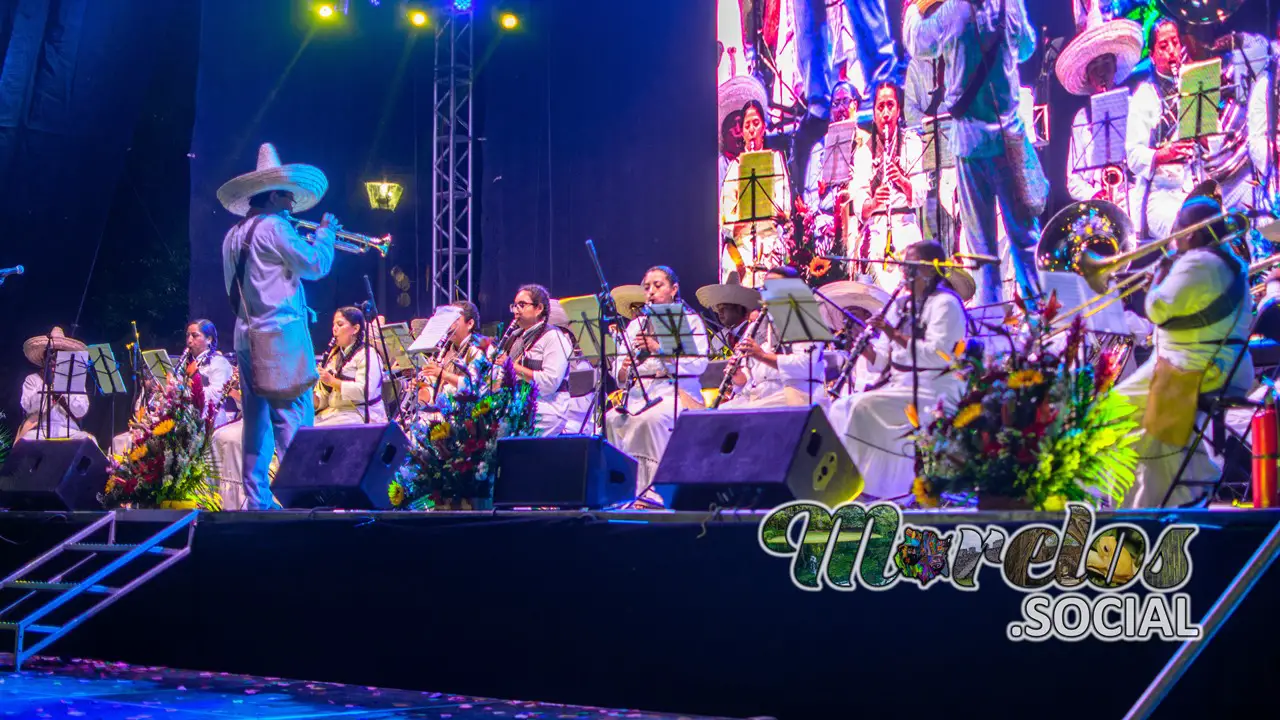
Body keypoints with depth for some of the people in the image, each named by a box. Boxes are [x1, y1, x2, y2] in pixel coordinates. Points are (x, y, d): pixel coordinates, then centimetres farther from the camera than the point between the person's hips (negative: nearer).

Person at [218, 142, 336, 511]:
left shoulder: (234, 236, 16)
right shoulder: (273, 228, -9)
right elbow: (314, 265, -13)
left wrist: (306, 243, 21)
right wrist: (325, 233, 4)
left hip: (247, 338, 9)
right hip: (280, 335, -8)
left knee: (257, 421, 8)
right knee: (294, 418, -7)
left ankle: (257, 499, 8)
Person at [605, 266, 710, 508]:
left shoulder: (690, 320, 9)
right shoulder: (636, 324, 21)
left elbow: (698, 364, -8)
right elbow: (619, 374, 14)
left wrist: (659, 348, -18)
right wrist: (625, 370, -12)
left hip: (675, 391, -4)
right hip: (639, 392, 4)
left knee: (652, 418, -36)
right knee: (612, 419, -27)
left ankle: (653, 490, -33)